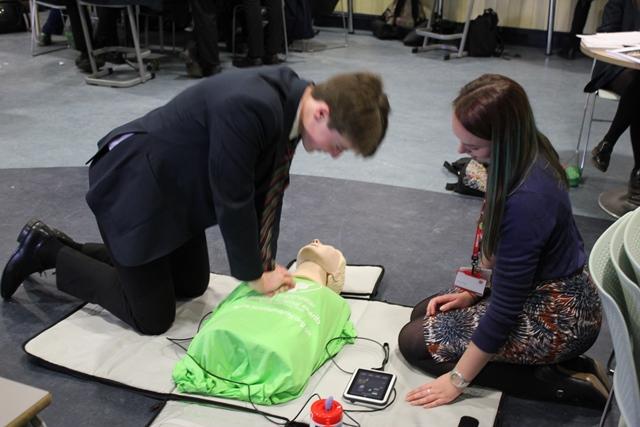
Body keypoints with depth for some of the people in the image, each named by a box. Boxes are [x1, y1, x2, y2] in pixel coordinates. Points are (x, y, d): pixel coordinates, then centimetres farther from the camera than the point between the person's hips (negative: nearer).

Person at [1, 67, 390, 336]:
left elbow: (267, 189, 0)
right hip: (134, 187, -9)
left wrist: (265, 266, 0)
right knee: (152, 318, 2)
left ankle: (67, 247, 30)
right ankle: (47, 251, 17)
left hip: (175, 187, 9)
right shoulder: (247, 107, -37)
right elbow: (232, 200, -28)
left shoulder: (291, 99, -8)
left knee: (193, 285, 22)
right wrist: (255, 276, -13)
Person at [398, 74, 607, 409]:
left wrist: (457, 379, -16)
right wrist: (471, 290, 7)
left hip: (560, 317, -9)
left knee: (415, 341, -5)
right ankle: (555, 361, 13)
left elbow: (504, 309, -26)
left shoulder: (527, 201, -35)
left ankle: (555, 383, -2)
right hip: (540, 286, 9)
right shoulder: (526, 151, -9)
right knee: (424, 316, 15)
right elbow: (494, 237, 7)